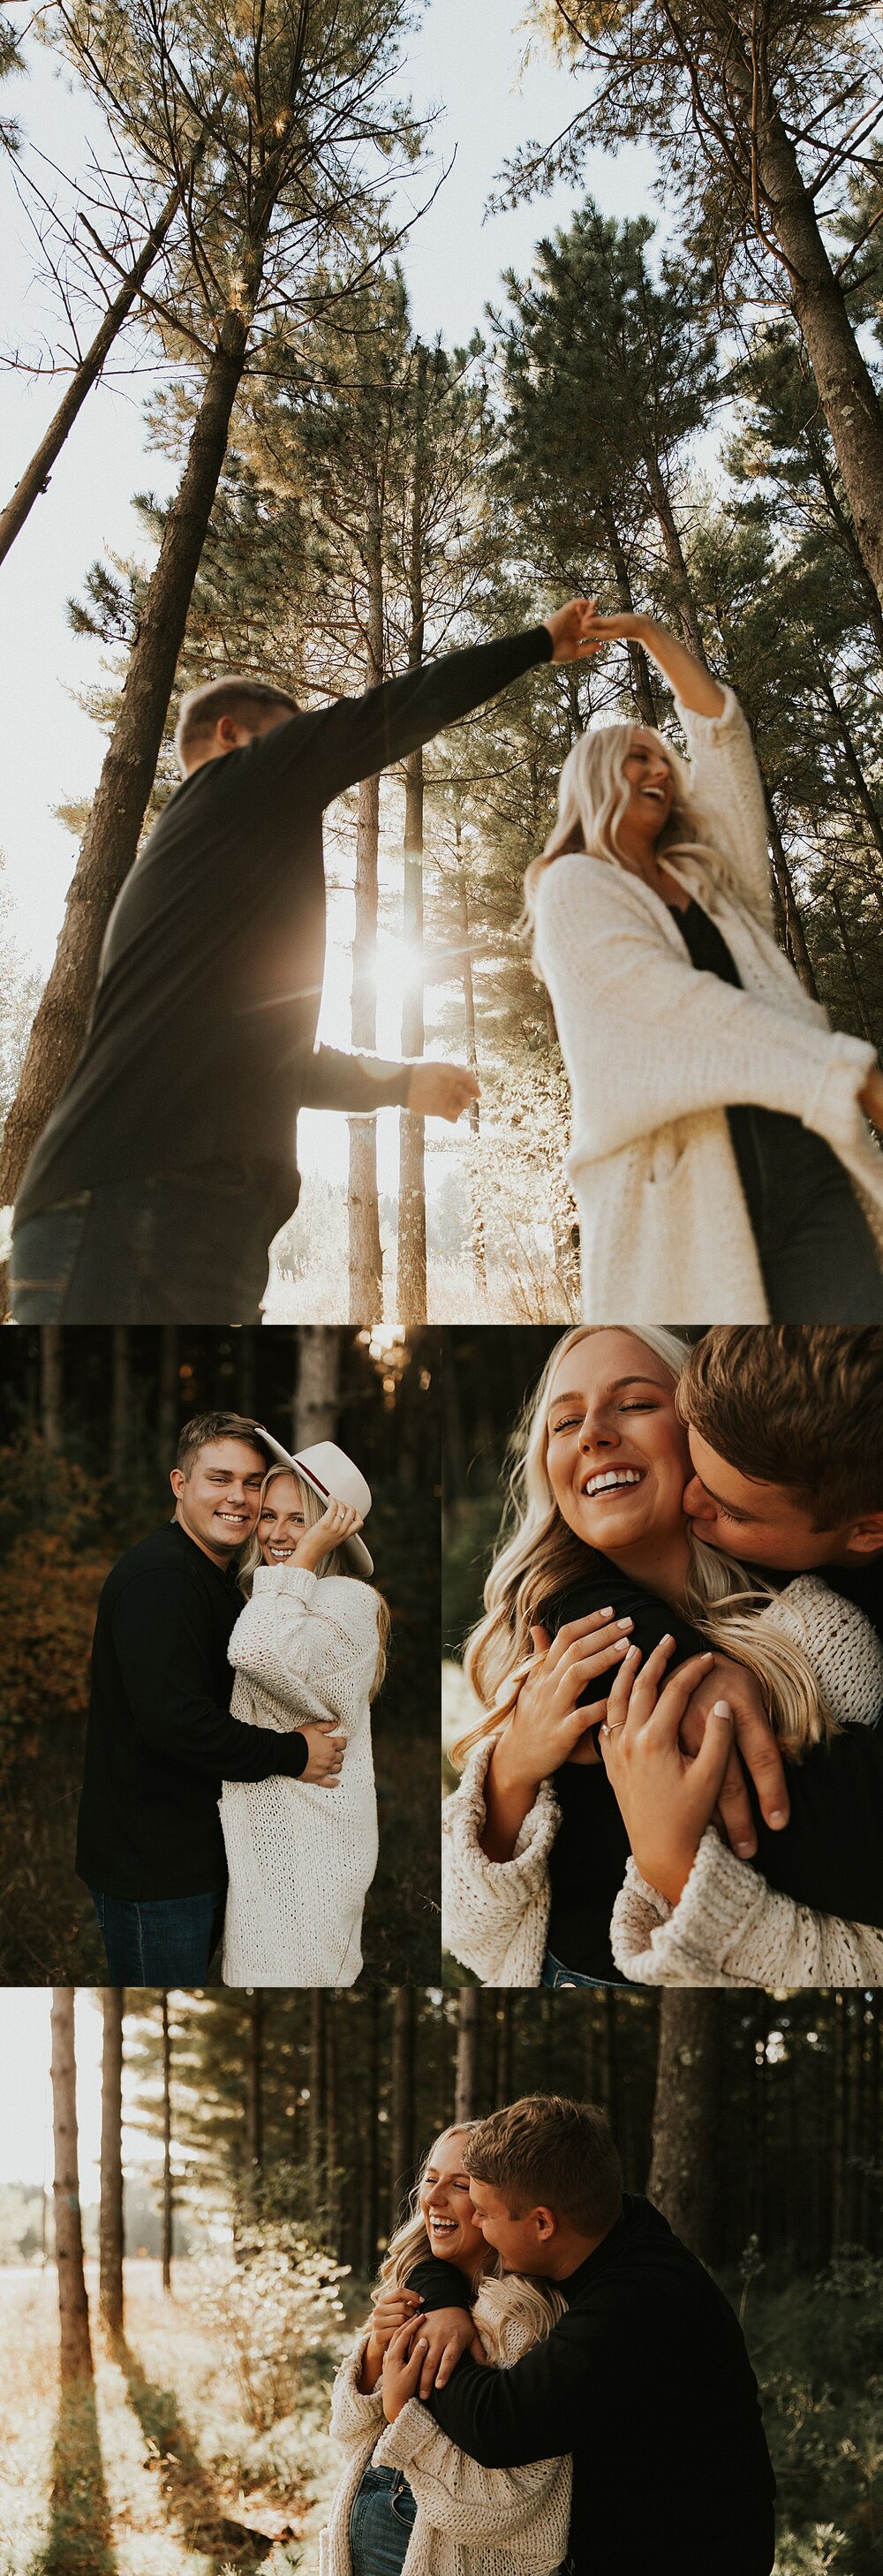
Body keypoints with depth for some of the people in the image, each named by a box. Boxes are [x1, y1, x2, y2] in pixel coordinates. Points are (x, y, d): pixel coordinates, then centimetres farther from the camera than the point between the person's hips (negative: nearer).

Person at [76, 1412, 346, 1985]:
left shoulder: (216, 1576, 15)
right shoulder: (157, 1577, -20)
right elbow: (172, 1719, -30)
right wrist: (293, 1755, -21)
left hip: (198, 1848, 10)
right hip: (151, 1862, -10)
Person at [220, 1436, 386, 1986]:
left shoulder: (348, 1601, -17)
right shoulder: (275, 1601, 14)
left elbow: (260, 1652, -35)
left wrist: (308, 1553, -26)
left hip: (306, 1841, -9)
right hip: (265, 1831, 10)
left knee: (285, 1972, -4)